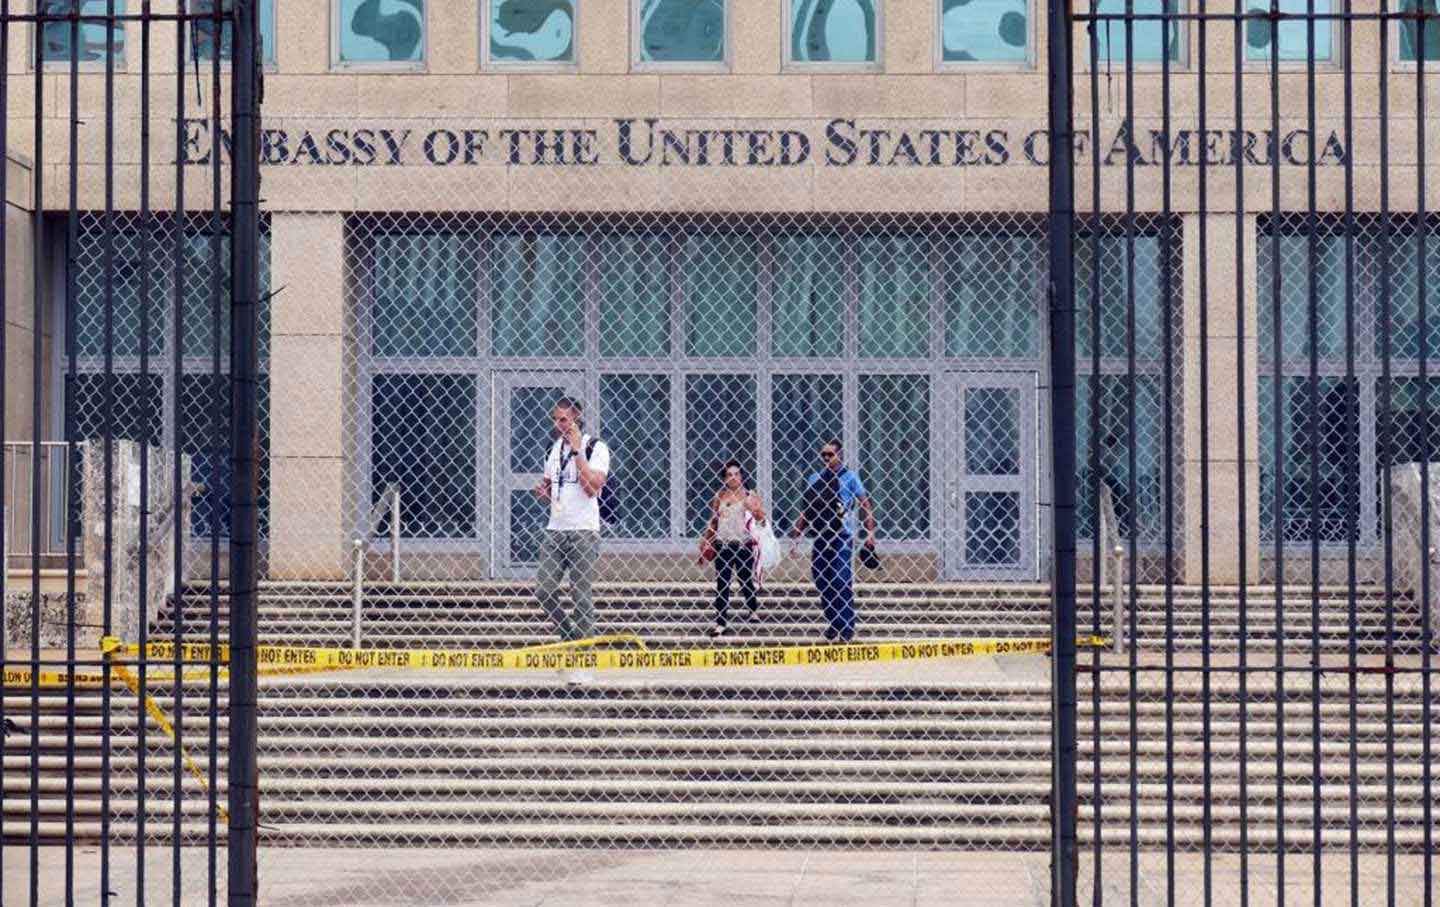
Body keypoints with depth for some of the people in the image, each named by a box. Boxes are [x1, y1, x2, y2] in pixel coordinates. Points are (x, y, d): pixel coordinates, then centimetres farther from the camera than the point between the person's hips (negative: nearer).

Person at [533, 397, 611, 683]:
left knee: (581, 597, -5)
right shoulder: (555, 448, 15)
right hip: (554, 530, 6)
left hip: (583, 532, -6)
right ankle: (570, 640, 19)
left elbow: (591, 487, -19)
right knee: (543, 591, -2)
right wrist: (542, 492, 3)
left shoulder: (595, 447, -6)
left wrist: (577, 451, -17)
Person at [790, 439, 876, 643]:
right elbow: (807, 510, 18)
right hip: (820, 538, 5)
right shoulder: (815, 479, 13)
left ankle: (847, 629, -3)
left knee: (842, 582, -7)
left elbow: (865, 505, -3)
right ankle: (833, 625, 16)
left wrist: (870, 532, -11)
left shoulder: (849, 477, -1)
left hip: (842, 537, -5)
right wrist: (796, 530, 8)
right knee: (821, 581, 6)